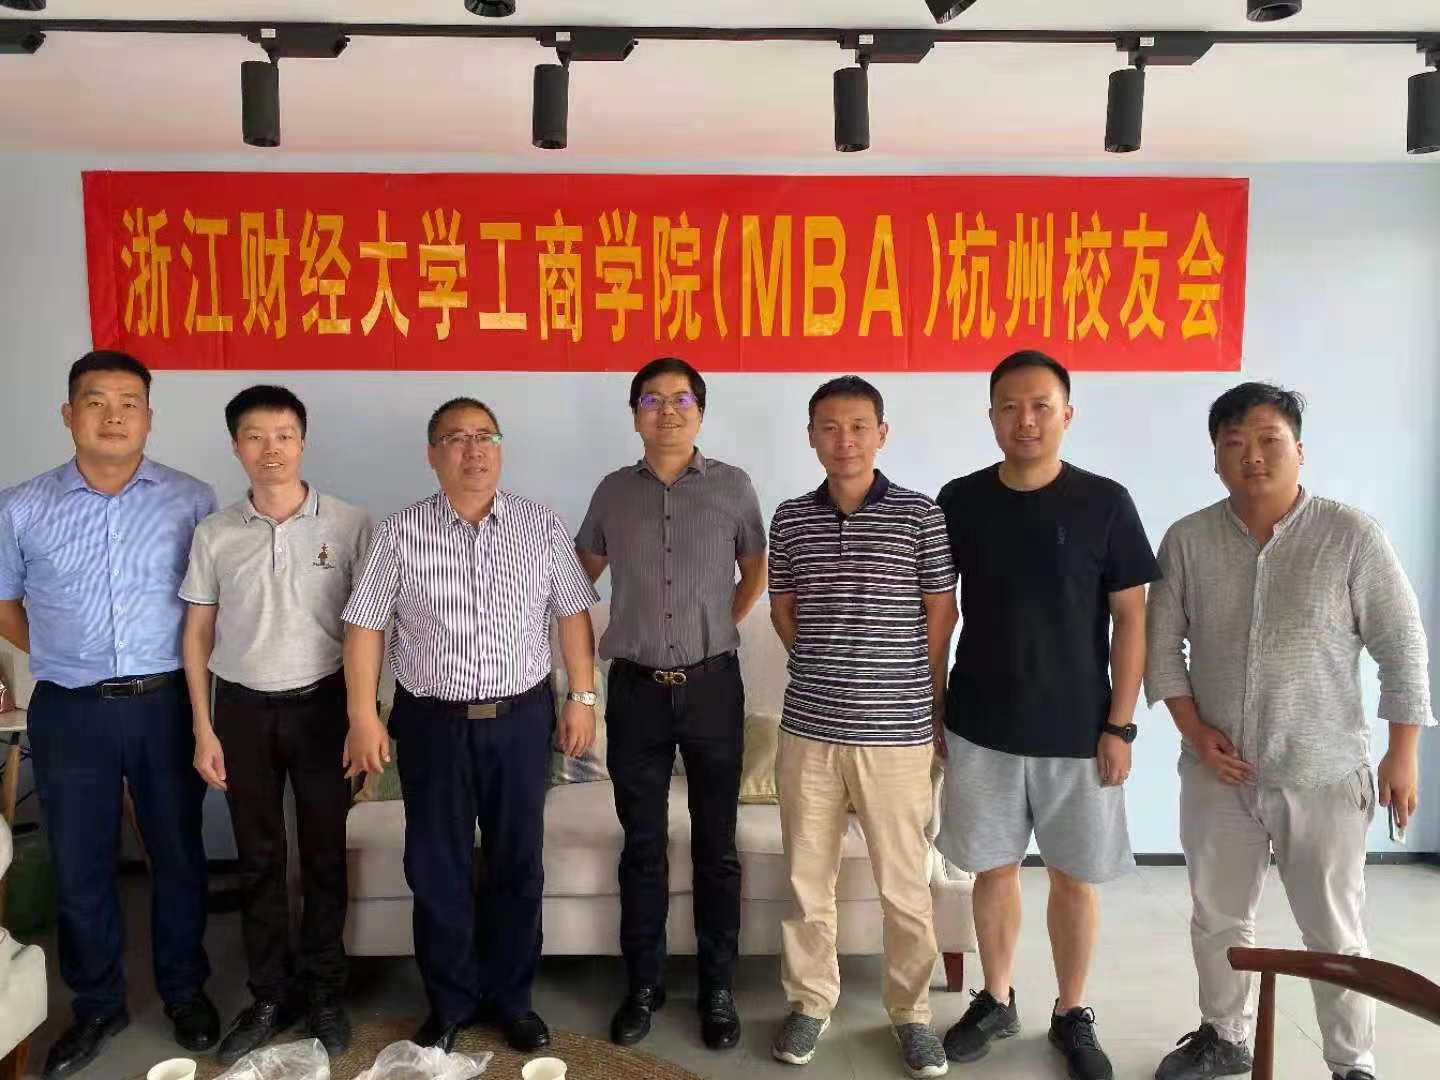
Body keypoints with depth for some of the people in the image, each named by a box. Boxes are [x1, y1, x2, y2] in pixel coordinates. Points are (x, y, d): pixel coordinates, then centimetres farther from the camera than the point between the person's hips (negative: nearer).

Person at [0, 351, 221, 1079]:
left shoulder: (191, 501, -3)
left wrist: (187, 662, -1)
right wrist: (61, 658, 5)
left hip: (166, 705, -1)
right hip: (69, 713, 1)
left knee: (177, 855, 12)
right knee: (79, 866, 13)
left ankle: (185, 991, 32)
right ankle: (97, 1004, 33)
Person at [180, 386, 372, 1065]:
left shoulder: (349, 525, -6)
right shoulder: (214, 535, 0)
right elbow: (198, 633, 5)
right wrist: (203, 729, 2)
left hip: (320, 704, -2)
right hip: (243, 710, 2)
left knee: (325, 854, 8)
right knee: (258, 859, 12)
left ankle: (323, 991, 26)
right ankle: (270, 995, 27)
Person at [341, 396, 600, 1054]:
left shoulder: (542, 528, -1)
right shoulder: (400, 534, -4)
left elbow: (573, 614, 3)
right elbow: (365, 626, -2)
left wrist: (582, 698, 0)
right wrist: (363, 716, -6)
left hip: (521, 718, 1)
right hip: (431, 722, 0)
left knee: (517, 863, 11)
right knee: (436, 867, 10)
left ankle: (511, 997, 30)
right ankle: (449, 1002, 29)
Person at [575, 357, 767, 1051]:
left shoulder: (732, 487, -1)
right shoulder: (614, 492, 4)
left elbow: (755, 571, 13)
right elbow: (583, 572, 17)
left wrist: (720, 629, 8)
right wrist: (612, 644, 12)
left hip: (711, 684, -1)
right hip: (636, 688, 1)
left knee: (716, 846, 9)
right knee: (642, 845, 11)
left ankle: (719, 989, 24)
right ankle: (643, 986, 26)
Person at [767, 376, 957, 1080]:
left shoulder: (920, 516, -4)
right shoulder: (790, 520, 4)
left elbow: (942, 617, 2)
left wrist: (930, 705, 7)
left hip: (897, 731, -2)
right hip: (808, 728, 3)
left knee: (905, 884, 9)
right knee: (807, 877, 13)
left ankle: (911, 1012, 30)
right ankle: (811, 1000, 32)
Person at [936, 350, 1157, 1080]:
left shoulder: (1105, 503, -6)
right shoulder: (960, 501, -1)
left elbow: (1131, 620, -3)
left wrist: (1119, 725, -6)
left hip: (1077, 731, -1)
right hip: (980, 727, 1)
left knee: (1074, 878, 11)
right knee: (994, 869, 14)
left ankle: (1073, 1015, 31)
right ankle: (996, 1001, 33)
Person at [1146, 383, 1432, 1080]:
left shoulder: (1352, 537, -8)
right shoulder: (1187, 540, -2)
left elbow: (1403, 650, -4)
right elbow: (1162, 643, 3)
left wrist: (1402, 755, -6)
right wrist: (1195, 730, -6)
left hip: (1325, 777, -3)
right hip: (1217, 771, 3)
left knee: (1335, 933, 10)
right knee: (1217, 919, 17)